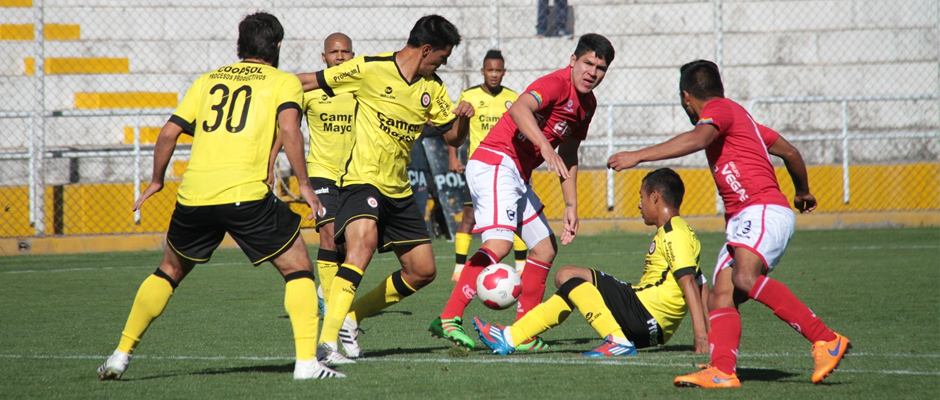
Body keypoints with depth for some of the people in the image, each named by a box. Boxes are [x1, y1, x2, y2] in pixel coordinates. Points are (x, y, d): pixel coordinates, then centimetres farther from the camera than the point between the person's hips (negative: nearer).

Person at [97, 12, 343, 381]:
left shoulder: (208, 81, 21)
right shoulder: (284, 82, 9)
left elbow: (169, 132, 17)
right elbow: (288, 127, -10)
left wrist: (156, 181, 29)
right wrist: (303, 184, -5)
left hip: (194, 194, 4)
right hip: (247, 194, -4)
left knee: (169, 271, 24)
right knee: (298, 269, 9)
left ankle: (121, 355, 21)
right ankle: (306, 361, -5)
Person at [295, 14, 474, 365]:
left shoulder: (432, 87, 8)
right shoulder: (369, 69, -10)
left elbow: (453, 138, 14)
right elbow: (310, 82, -2)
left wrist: (463, 117, -8)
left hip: (399, 191, 8)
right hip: (362, 180, -8)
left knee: (423, 271, 8)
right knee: (363, 242, -33)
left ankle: (351, 316, 25)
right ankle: (327, 342, -38)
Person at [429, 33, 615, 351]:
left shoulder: (587, 104, 16)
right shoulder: (557, 84, -14)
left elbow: (568, 157, 26)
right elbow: (519, 109, -33)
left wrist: (571, 206, 21)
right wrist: (545, 146, -46)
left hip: (518, 176, 10)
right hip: (495, 162, -10)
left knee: (545, 249, 11)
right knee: (499, 242, -26)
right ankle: (448, 319, -30)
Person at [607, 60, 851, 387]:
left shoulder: (719, 109, 0)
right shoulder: (738, 117, 28)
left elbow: (697, 140, -22)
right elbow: (789, 152, 36)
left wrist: (638, 156, -24)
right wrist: (803, 192, 54)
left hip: (764, 210, -10)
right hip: (741, 221, 10)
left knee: (745, 278, -30)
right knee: (721, 295, -7)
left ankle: (827, 341, -26)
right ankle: (722, 371, -24)